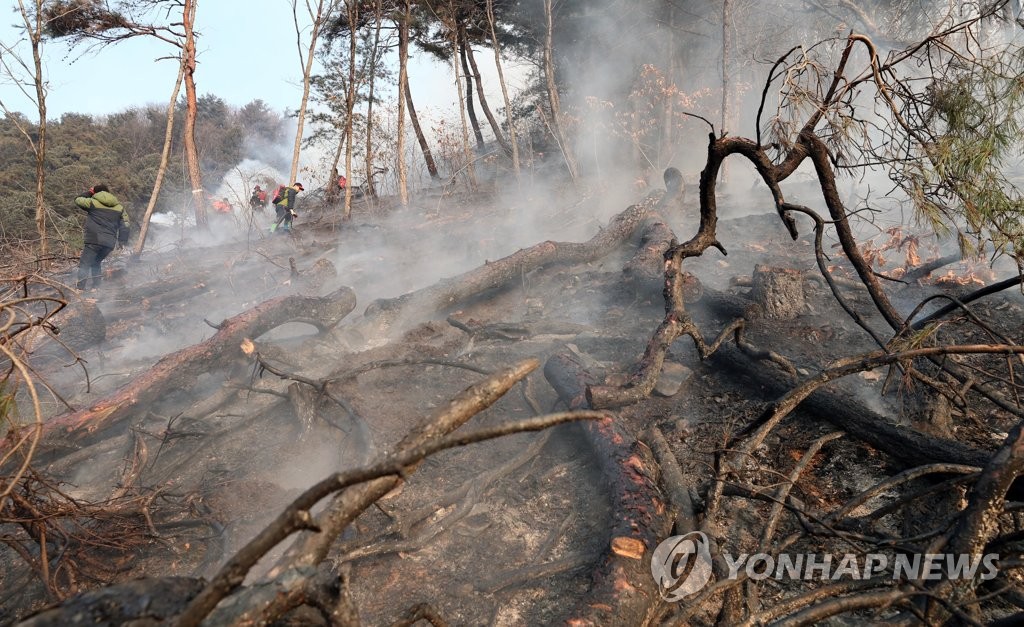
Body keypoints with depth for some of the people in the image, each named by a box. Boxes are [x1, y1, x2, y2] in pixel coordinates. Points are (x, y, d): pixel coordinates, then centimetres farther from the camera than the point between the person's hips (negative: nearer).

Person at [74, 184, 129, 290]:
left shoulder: (93, 202, 1)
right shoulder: (119, 207, 15)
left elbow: (78, 200, 17)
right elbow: (124, 225, 13)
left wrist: (89, 193, 30)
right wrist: (123, 241, 14)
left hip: (94, 241, -5)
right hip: (110, 243, 5)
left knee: (84, 265, -2)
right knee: (95, 263, 22)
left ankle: (81, 289, -14)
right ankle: (96, 287, 16)